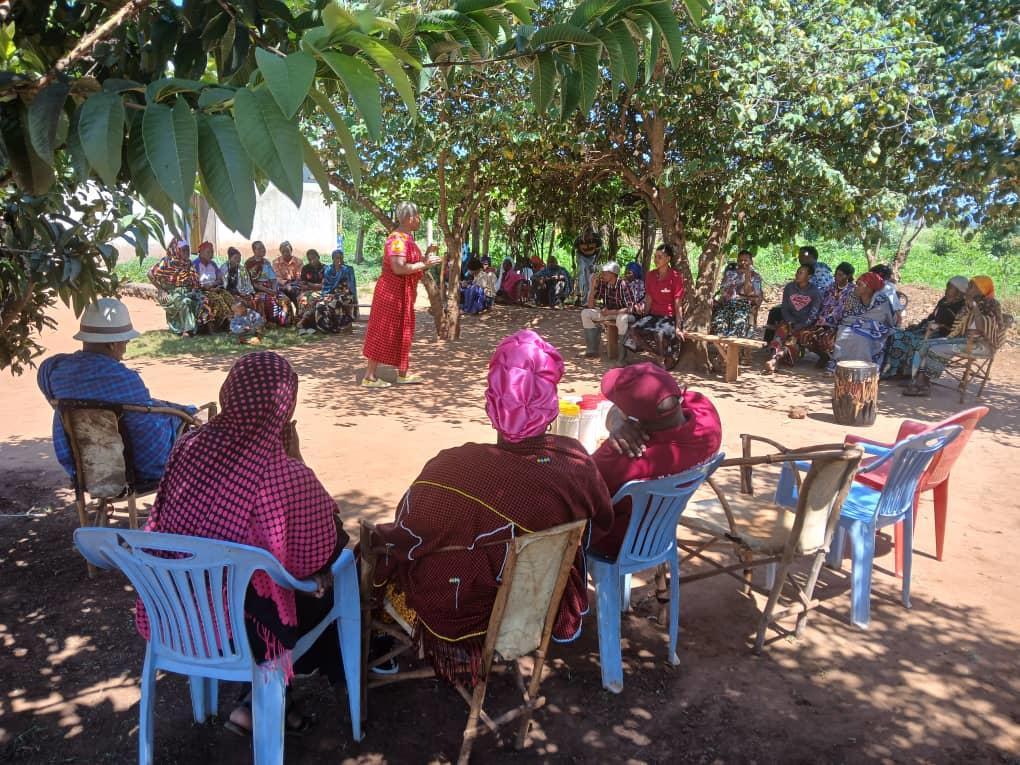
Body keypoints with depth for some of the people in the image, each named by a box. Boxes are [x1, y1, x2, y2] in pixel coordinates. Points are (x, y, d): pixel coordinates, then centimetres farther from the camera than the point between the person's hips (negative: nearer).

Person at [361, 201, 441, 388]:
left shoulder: (407, 238, 14)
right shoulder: (398, 239, -19)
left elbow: (411, 262, 18)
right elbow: (399, 268, -28)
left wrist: (426, 255, 6)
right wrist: (424, 264, -21)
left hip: (402, 293, 10)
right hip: (392, 292, -10)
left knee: (401, 333, 14)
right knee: (384, 333, -5)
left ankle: (402, 374, 22)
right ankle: (369, 376, 1)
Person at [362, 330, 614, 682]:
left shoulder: (448, 469, -33)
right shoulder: (575, 461, -22)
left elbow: (399, 542, -17)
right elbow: (602, 524, -1)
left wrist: (376, 539, 7)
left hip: (455, 617, -4)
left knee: (373, 545, 20)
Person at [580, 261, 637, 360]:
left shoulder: (623, 285, -22)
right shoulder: (602, 284, -6)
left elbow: (630, 309, -26)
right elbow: (591, 305, -5)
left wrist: (610, 312, -32)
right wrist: (593, 286, -15)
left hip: (624, 314, -6)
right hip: (609, 313, 6)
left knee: (621, 318, -41)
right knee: (586, 313, -10)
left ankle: (622, 357, -31)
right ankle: (593, 350, -8)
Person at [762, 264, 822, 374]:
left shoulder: (814, 292, -3)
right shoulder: (789, 287, 7)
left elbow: (812, 315, -9)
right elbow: (784, 308, 7)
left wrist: (798, 327, -20)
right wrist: (790, 323, -11)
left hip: (804, 325, -3)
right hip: (789, 321, 3)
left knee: (794, 338, -31)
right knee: (781, 331, -30)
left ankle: (774, 359, -51)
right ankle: (774, 357, -53)